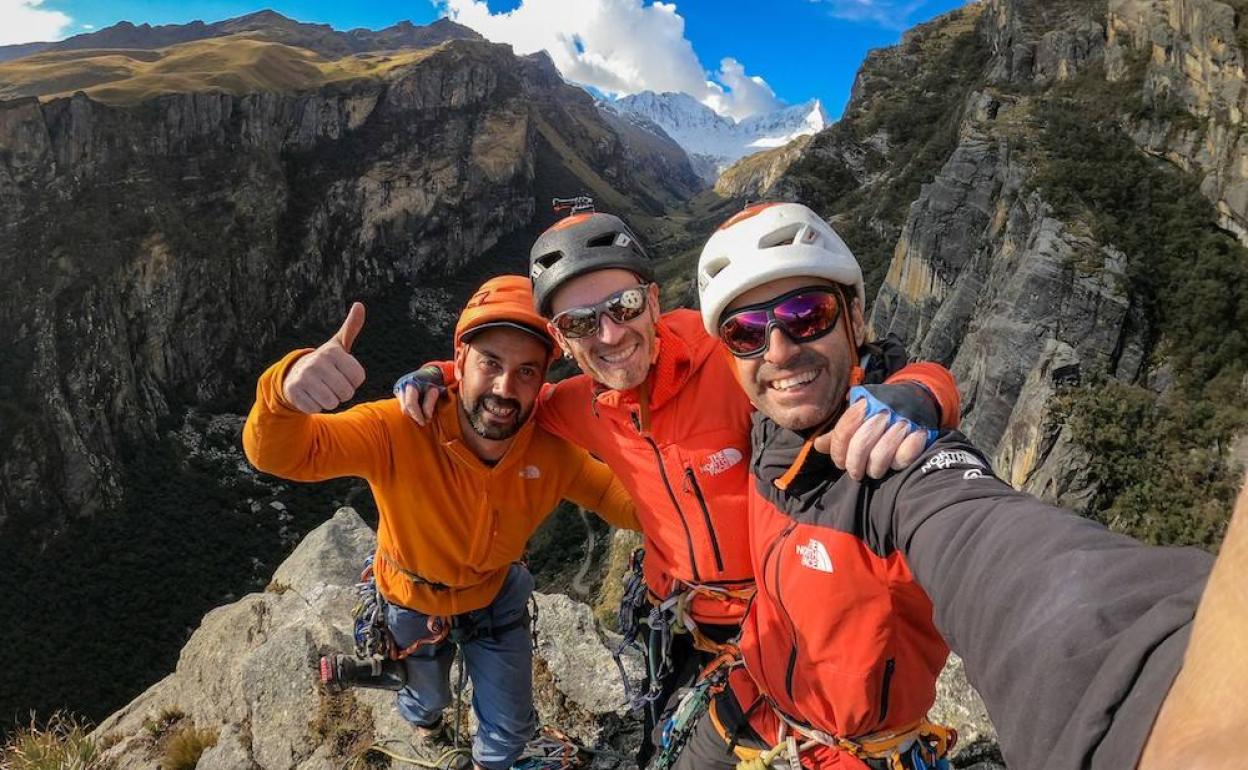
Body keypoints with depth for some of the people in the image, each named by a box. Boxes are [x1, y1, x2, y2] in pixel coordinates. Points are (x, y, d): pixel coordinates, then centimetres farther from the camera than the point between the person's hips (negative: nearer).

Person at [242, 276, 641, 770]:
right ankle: (425, 719, 70)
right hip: (413, 602, -1)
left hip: (495, 596, 1)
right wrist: (286, 388, -68)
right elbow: (280, 453, -45)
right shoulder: (400, 430, -38)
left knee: (510, 728, 19)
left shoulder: (552, 450, -29)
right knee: (426, 697, 31)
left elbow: (619, 497, -18)